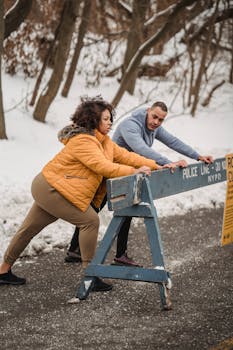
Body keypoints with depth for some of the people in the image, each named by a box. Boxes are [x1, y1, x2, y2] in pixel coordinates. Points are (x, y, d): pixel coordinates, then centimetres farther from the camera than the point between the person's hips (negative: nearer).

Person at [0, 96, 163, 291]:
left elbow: (124, 155, 7)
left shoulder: (103, 141, 10)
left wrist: (155, 166, 1)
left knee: (29, 229, 16)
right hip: (51, 189, -11)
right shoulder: (83, 140, -22)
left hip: (48, 188, 11)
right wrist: (133, 171, -29)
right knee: (90, 221, -11)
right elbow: (102, 166, -30)